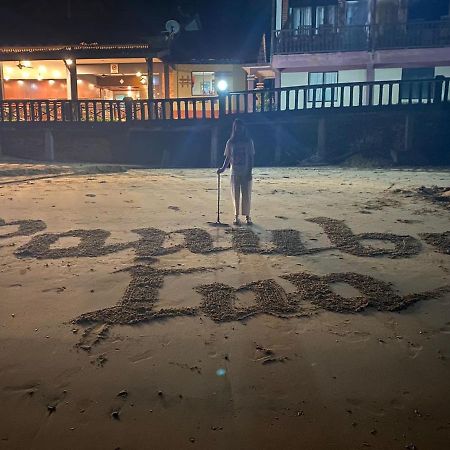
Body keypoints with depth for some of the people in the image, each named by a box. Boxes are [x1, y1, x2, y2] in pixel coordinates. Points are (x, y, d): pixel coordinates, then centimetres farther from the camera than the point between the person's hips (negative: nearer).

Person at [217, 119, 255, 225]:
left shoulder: (248, 141, 2)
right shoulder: (231, 142, 5)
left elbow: (251, 157, 0)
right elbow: (228, 157, 7)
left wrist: (250, 172, -9)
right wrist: (223, 168, -9)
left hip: (246, 172, -1)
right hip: (235, 172, 1)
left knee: (246, 194, 0)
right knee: (236, 195, 4)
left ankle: (247, 216, 7)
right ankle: (236, 216, 9)